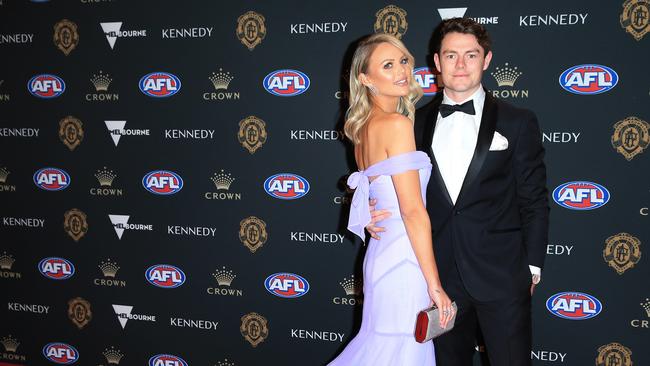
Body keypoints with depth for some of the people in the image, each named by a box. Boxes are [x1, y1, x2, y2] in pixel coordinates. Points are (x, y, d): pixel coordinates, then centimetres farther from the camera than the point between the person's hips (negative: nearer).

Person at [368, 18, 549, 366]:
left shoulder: (518, 122, -1)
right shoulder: (417, 123, 6)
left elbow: (534, 201, 0)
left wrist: (532, 268, -2)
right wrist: (378, 214, -5)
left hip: (502, 276, -2)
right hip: (441, 276, 3)